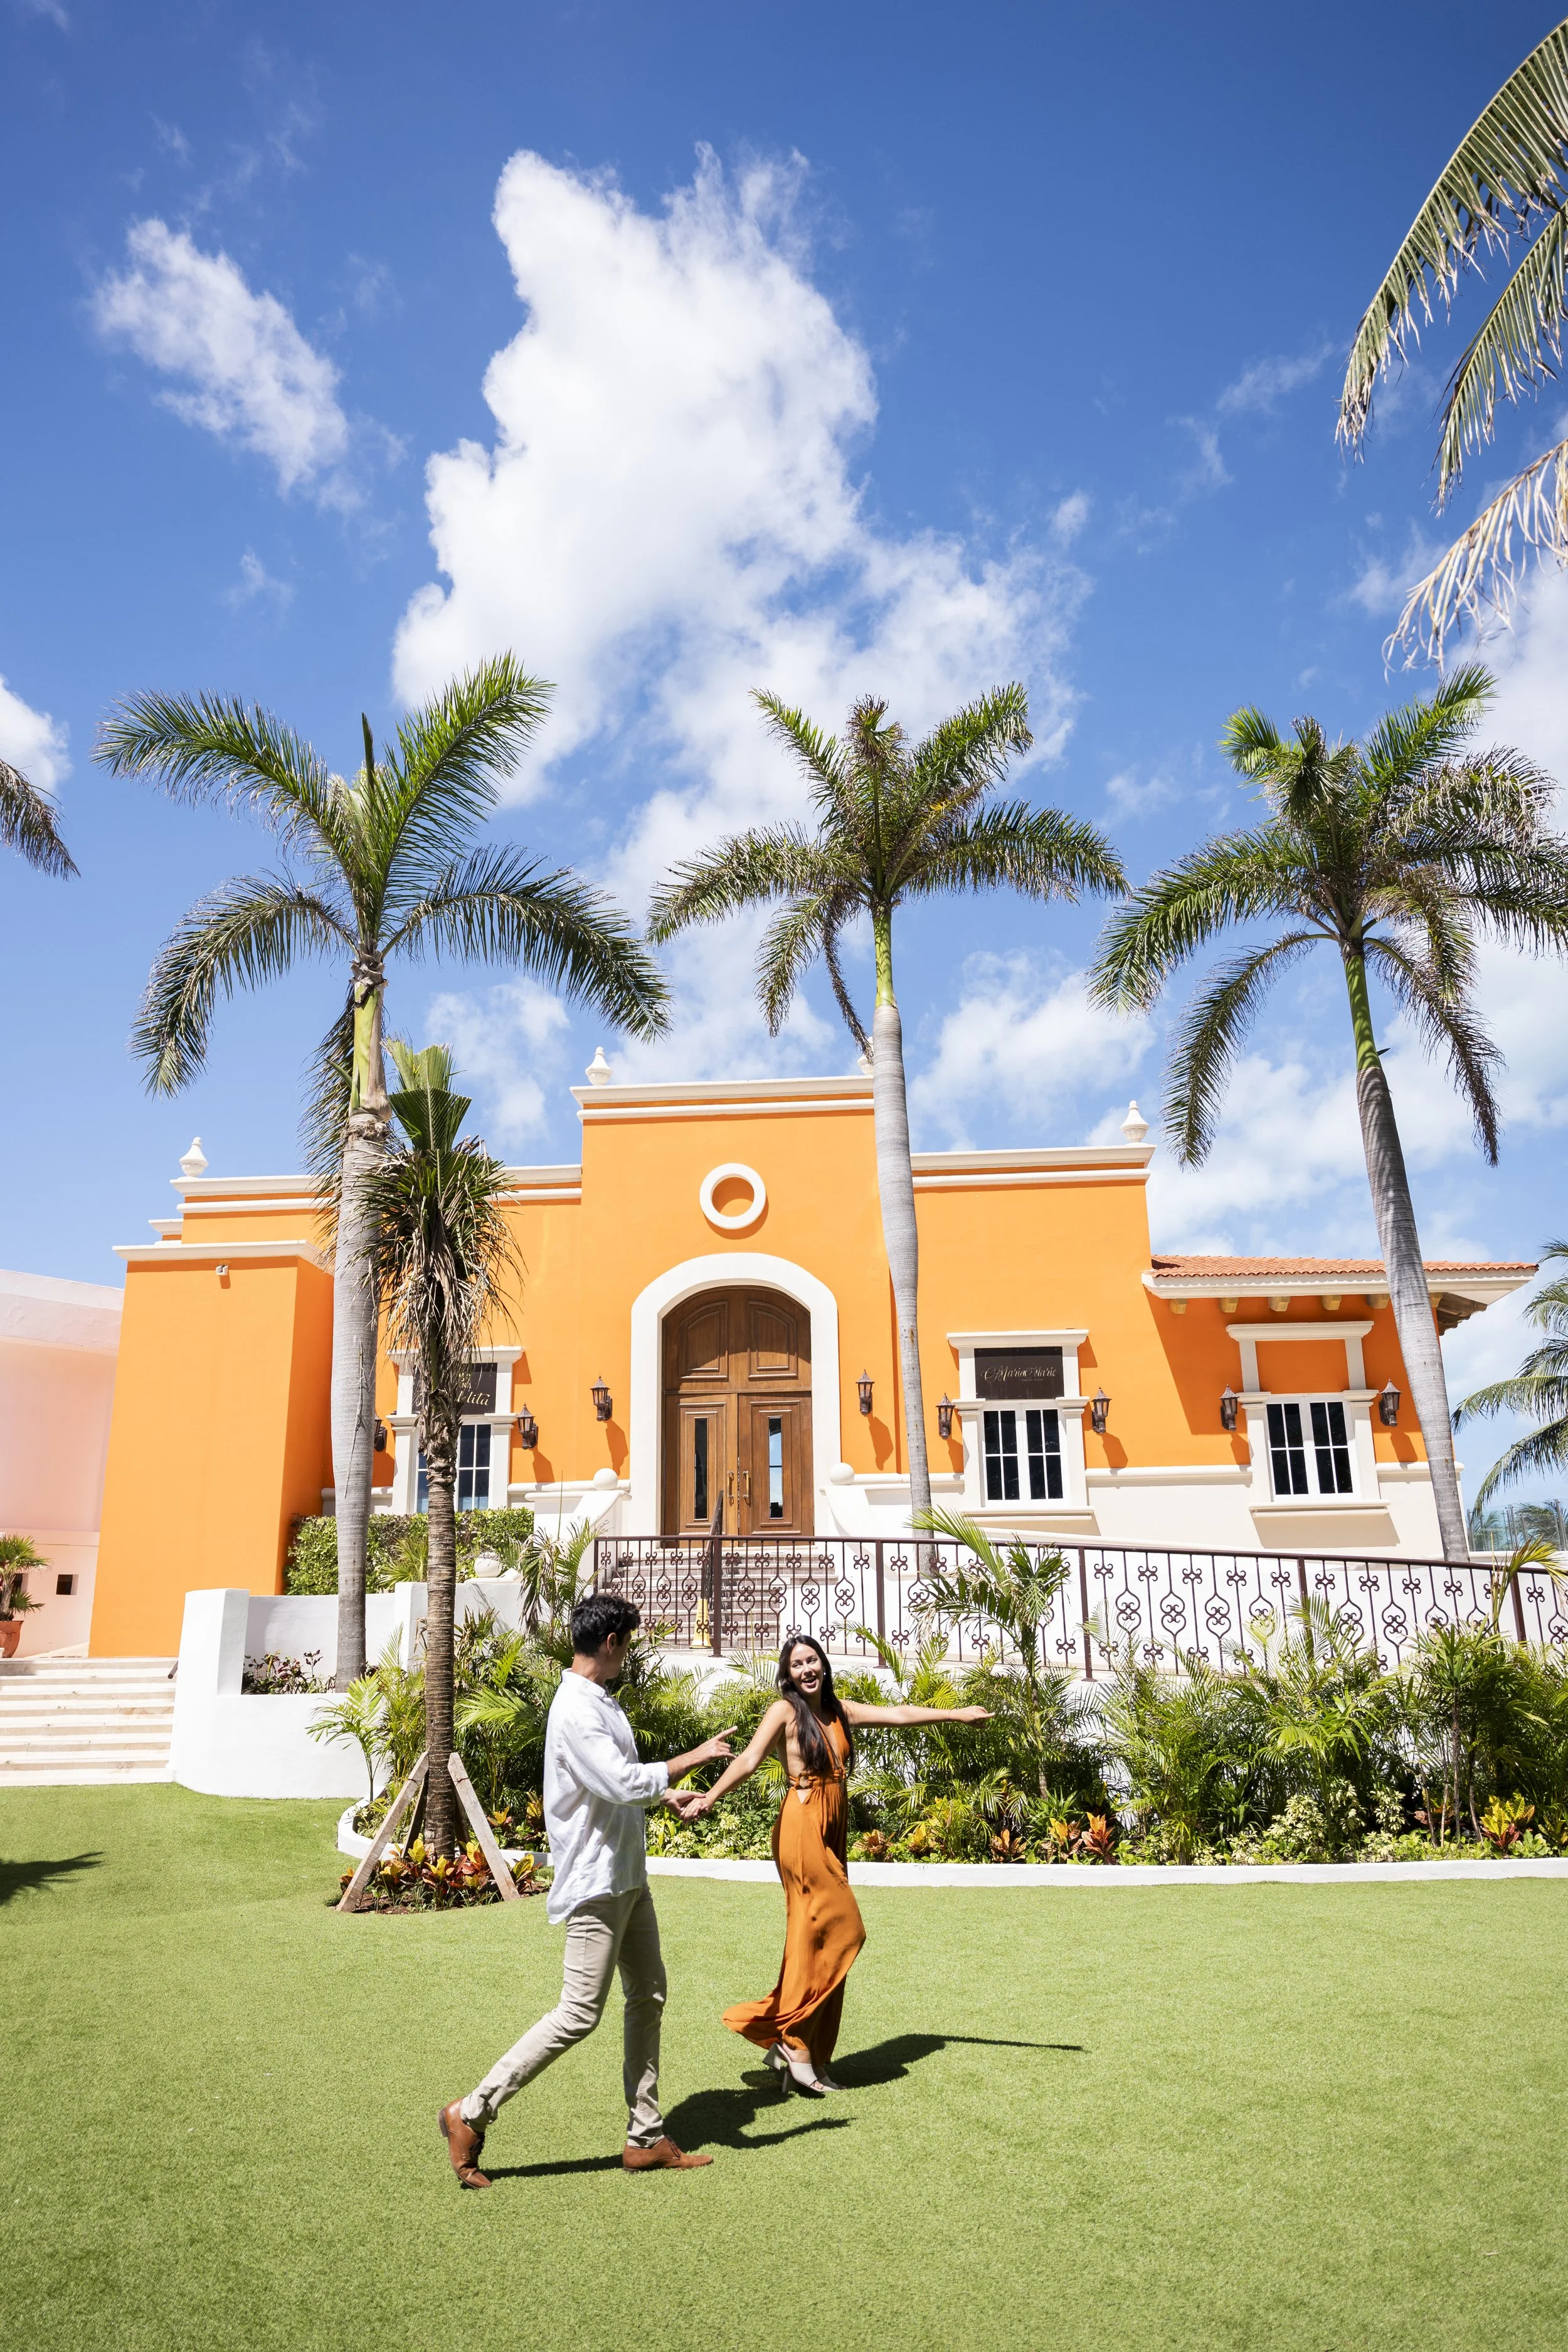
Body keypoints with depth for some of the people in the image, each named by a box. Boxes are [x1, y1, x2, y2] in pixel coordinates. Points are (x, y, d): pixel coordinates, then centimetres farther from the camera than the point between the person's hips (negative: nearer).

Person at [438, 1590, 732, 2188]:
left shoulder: (600, 1701, 11)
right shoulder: (576, 1709, -22)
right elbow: (623, 1784, -30)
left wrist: (666, 1794, 33)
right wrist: (695, 1758, -21)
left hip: (627, 1877, 10)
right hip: (595, 1882, -10)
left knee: (648, 1998, 13)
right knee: (578, 2015, -4)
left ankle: (645, 2138, 23)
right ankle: (471, 2114, 7)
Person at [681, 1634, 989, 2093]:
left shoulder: (839, 1710, 12)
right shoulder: (785, 1711, -6)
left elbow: (897, 1714, 17)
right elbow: (749, 1758, -19)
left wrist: (955, 1714, 20)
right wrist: (710, 1797, -34)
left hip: (832, 1833, 7)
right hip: (801, 1828, -6)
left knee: (818, 1941, 8)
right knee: (842, 1931, -9)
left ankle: (806, 2058, 15)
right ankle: (792, 2042, 0)